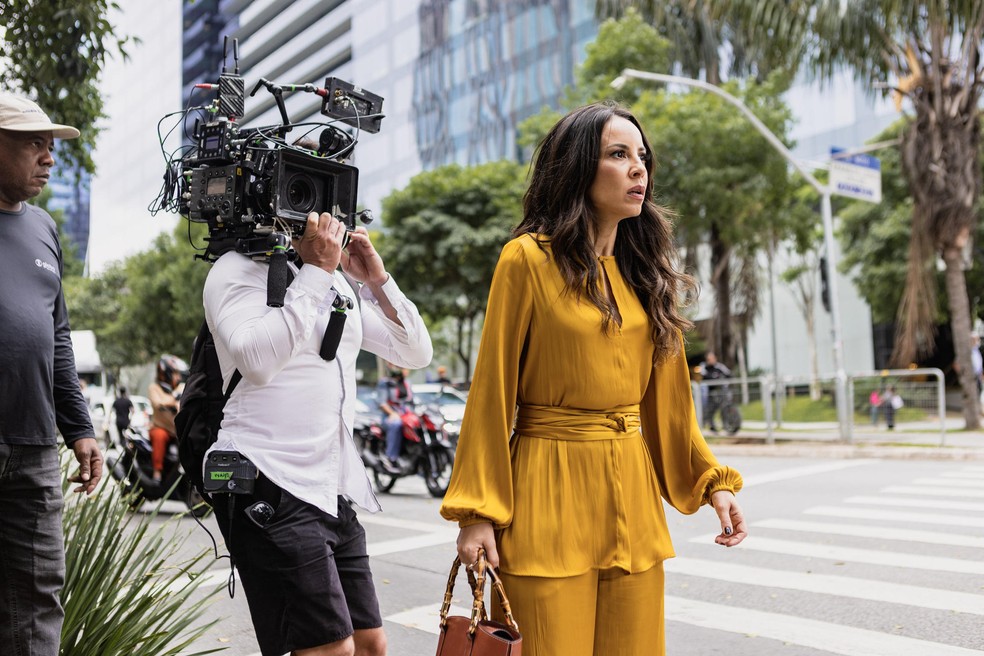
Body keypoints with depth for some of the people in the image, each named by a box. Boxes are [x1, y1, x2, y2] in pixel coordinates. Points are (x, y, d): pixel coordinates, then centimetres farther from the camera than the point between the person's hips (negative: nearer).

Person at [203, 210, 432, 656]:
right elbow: (257, 359, -21)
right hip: (271, 486, -7)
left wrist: (377, 279, 1)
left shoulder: (341, 282, 16)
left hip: (334, 492, 7)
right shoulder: (239, 270, -3)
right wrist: (316, 271, -16)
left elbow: (416, 353, 13)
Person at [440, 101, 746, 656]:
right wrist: (478, 511, -10)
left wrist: (712, 480, 5)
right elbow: (492, 393, -6)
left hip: (633, 495, 6)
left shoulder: (643, 271, 11)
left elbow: (665, 396, 15)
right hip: (548, 494, -5)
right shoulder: (529, 259, -6)